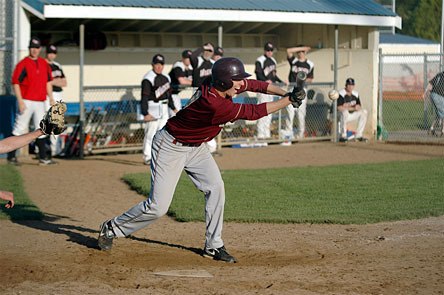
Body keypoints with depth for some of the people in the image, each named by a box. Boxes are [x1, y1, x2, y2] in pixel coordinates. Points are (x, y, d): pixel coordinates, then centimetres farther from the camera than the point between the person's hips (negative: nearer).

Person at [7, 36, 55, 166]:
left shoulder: (44, 64, 12)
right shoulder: (23, 64, -7)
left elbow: (48, 82, 19)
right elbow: (15, 83, -11)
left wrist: (51, 98, 11)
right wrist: (20, 101, -17)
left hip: (40, 102, 6)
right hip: (26, 102, -6)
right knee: (20, 128, -4)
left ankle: (43, 157, 10)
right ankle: (11, 156, 2)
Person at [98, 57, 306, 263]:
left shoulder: (218, 84, -12)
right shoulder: (213, 104, -36)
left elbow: (253, 84, 0)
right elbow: (253, 113, -30)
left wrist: (285, 93, -11)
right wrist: (289, 101, -24)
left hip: (195, 146, 9)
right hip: (171, 147, -9)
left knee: (215, 188, -3)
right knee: (158, 207, -7)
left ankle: (213, 246, 6)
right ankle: (111, 229, 14)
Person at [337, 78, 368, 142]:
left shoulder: (355, 94, 5)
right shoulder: (341, 93, -19)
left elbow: (359, 106, 6)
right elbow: (339, 108, -29)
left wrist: (358, 107, -21)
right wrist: (353, 108, -24)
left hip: (351, 115, 7)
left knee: (364, 112, -1)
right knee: (344, 111, -38)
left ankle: (358, 135, 1)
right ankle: (343, 136, -29)